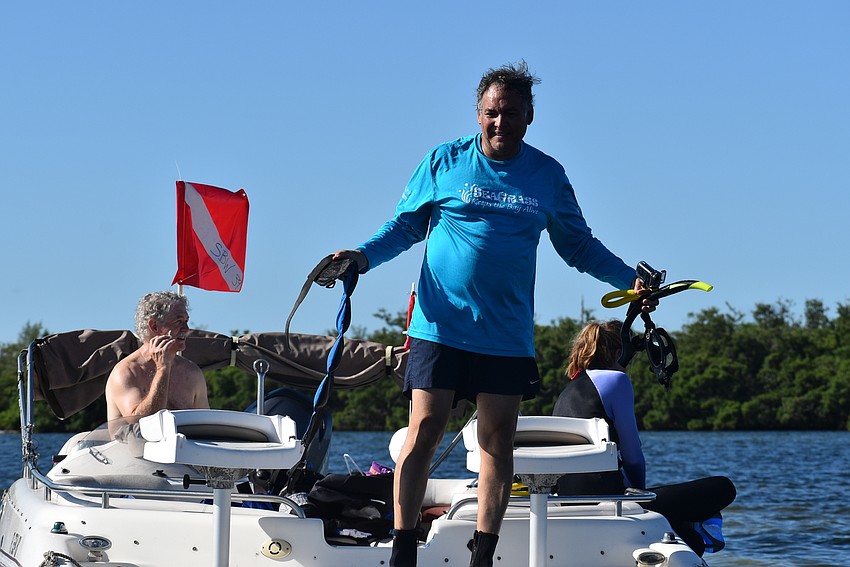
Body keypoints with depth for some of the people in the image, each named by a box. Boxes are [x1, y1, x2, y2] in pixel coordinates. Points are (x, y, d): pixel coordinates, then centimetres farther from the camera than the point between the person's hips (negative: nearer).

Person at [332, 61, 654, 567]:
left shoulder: (548, 176, 7)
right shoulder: (444, 162, 2)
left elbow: (580, 245, 15)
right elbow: (405, 226, 9)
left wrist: (630, 279, 4)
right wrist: (363, 256, -8)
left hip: (508, 334, 2)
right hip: (441, 326, -2)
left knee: (499, 440, 2)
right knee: (424, 432, -7)